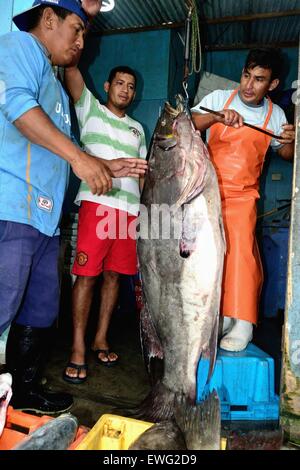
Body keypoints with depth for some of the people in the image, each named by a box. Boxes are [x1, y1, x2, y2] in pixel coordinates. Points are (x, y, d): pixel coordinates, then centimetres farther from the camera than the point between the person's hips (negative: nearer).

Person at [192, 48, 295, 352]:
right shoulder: (219, 98, -1)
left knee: (240, 249, -17)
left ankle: (242, 323, -6)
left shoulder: (275, 114, 4)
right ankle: (222, 315, 21)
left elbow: (285, 153, 17)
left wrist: (291, 142, -6)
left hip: (242, 195, 0)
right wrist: (217, 118, -28)